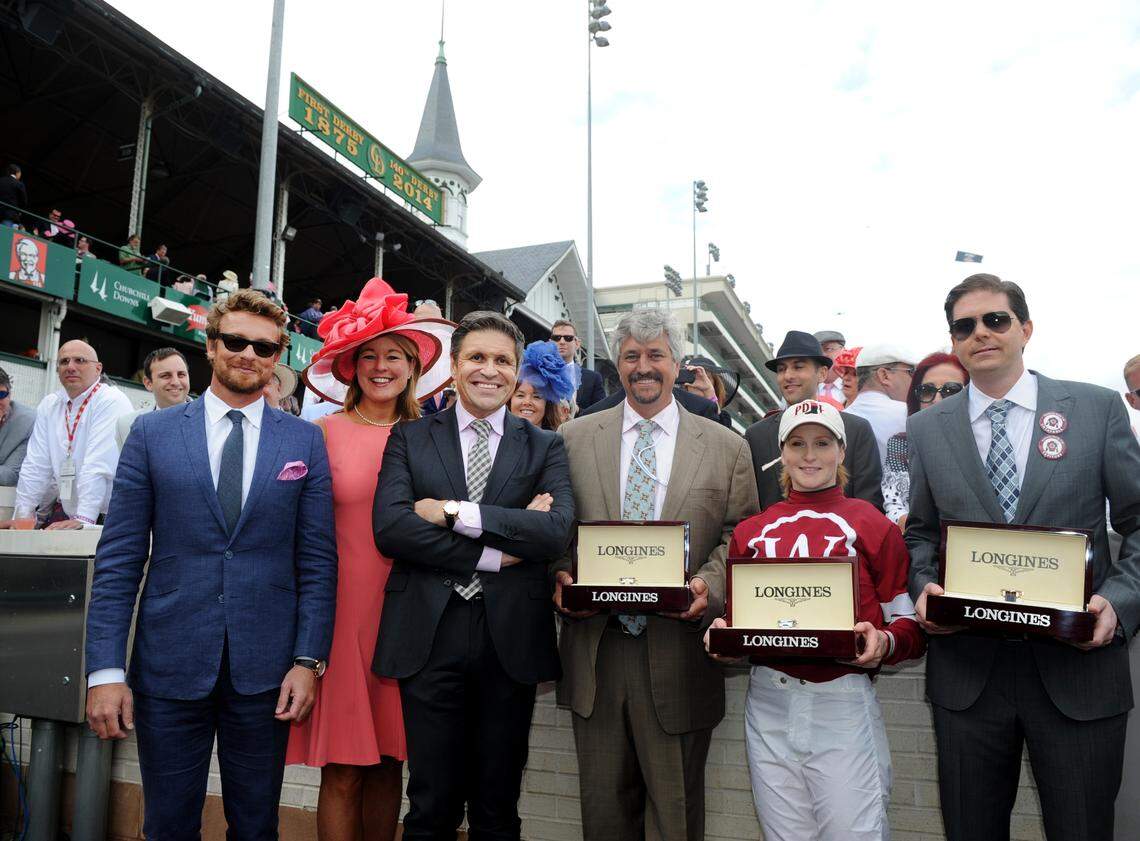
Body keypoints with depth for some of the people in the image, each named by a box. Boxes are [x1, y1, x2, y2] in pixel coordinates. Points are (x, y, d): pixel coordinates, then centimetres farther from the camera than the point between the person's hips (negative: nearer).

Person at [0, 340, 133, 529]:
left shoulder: (113, 402, -10)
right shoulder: (49, 404, 10)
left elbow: (99, 465, -19)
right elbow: (36, 464, 6)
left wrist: (83, 520, -25)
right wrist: (23, 517, -1)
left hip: (104, 515, -5)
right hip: (64, 511, 5)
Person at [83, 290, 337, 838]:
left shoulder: (305, 441, 2)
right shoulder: (152, 433, 2)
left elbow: (317, 561, 1)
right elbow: (118, 559, 0)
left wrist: (308, 660, -5)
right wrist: (105, 669, -5)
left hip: (264, 670, 0)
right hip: (169, 667, 0)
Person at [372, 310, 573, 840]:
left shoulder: (545, 447, 7)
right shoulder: (409, 439, 7)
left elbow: (556, 531, -10)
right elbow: (388, 526, -8)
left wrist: (454, 512, -13)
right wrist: (493, 553, -13)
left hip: (511, 638, 1)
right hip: (429, 635, 0)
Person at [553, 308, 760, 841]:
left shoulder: (727, 448, 4)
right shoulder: (574, 437, 7)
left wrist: (710, 585, -15)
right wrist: (560, 573, -10)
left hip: (679, 654, -1)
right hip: (594, 649, 1)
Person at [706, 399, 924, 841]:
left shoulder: (871, 524, 1)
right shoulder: (750, 531, 9)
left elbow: (911, 623, 2)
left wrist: (884, 642, -17)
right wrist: (721, 634, -4)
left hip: (843, 705, -3)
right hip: (770, 705, 3)